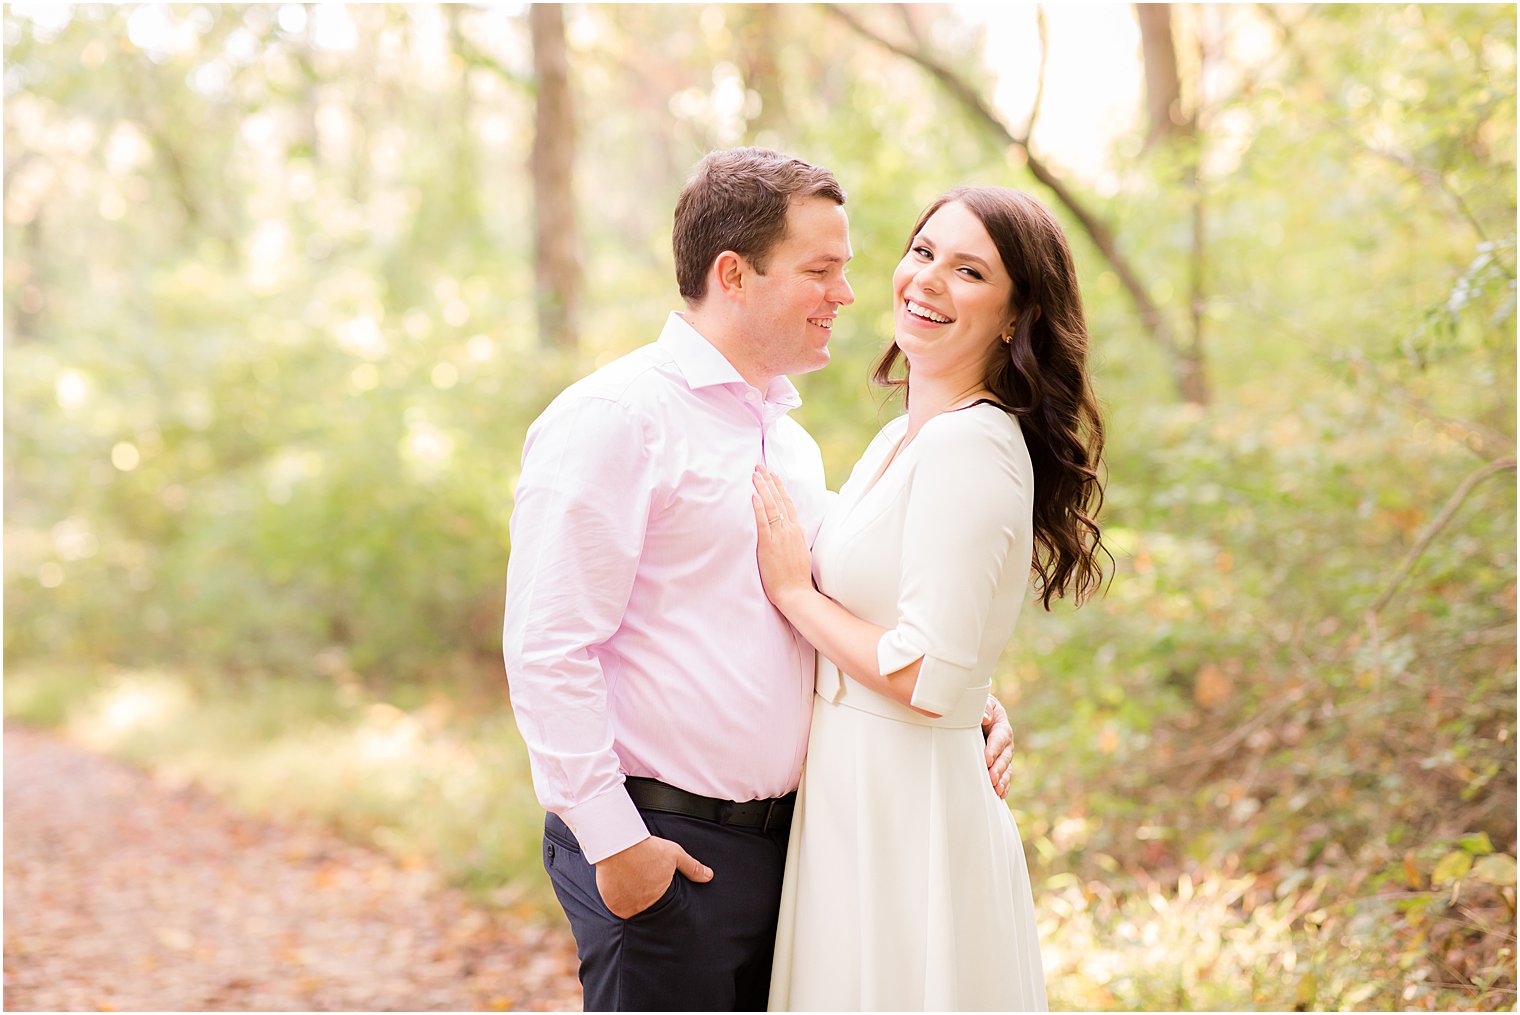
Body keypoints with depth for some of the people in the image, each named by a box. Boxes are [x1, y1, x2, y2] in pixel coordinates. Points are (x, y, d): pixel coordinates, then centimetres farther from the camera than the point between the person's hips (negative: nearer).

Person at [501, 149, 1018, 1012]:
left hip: (785, 838, 8)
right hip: (662, 850, -8)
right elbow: (547, 646, -16)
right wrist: (612, 840, -17)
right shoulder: (614, 417, -10)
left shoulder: (793, 442, 17)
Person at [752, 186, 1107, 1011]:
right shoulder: (900, 439, 11)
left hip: (903, 814, -9)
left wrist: (793, 590, -12)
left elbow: (929, 680, -23)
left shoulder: (971, 446, -18)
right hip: (855, 795, 9)